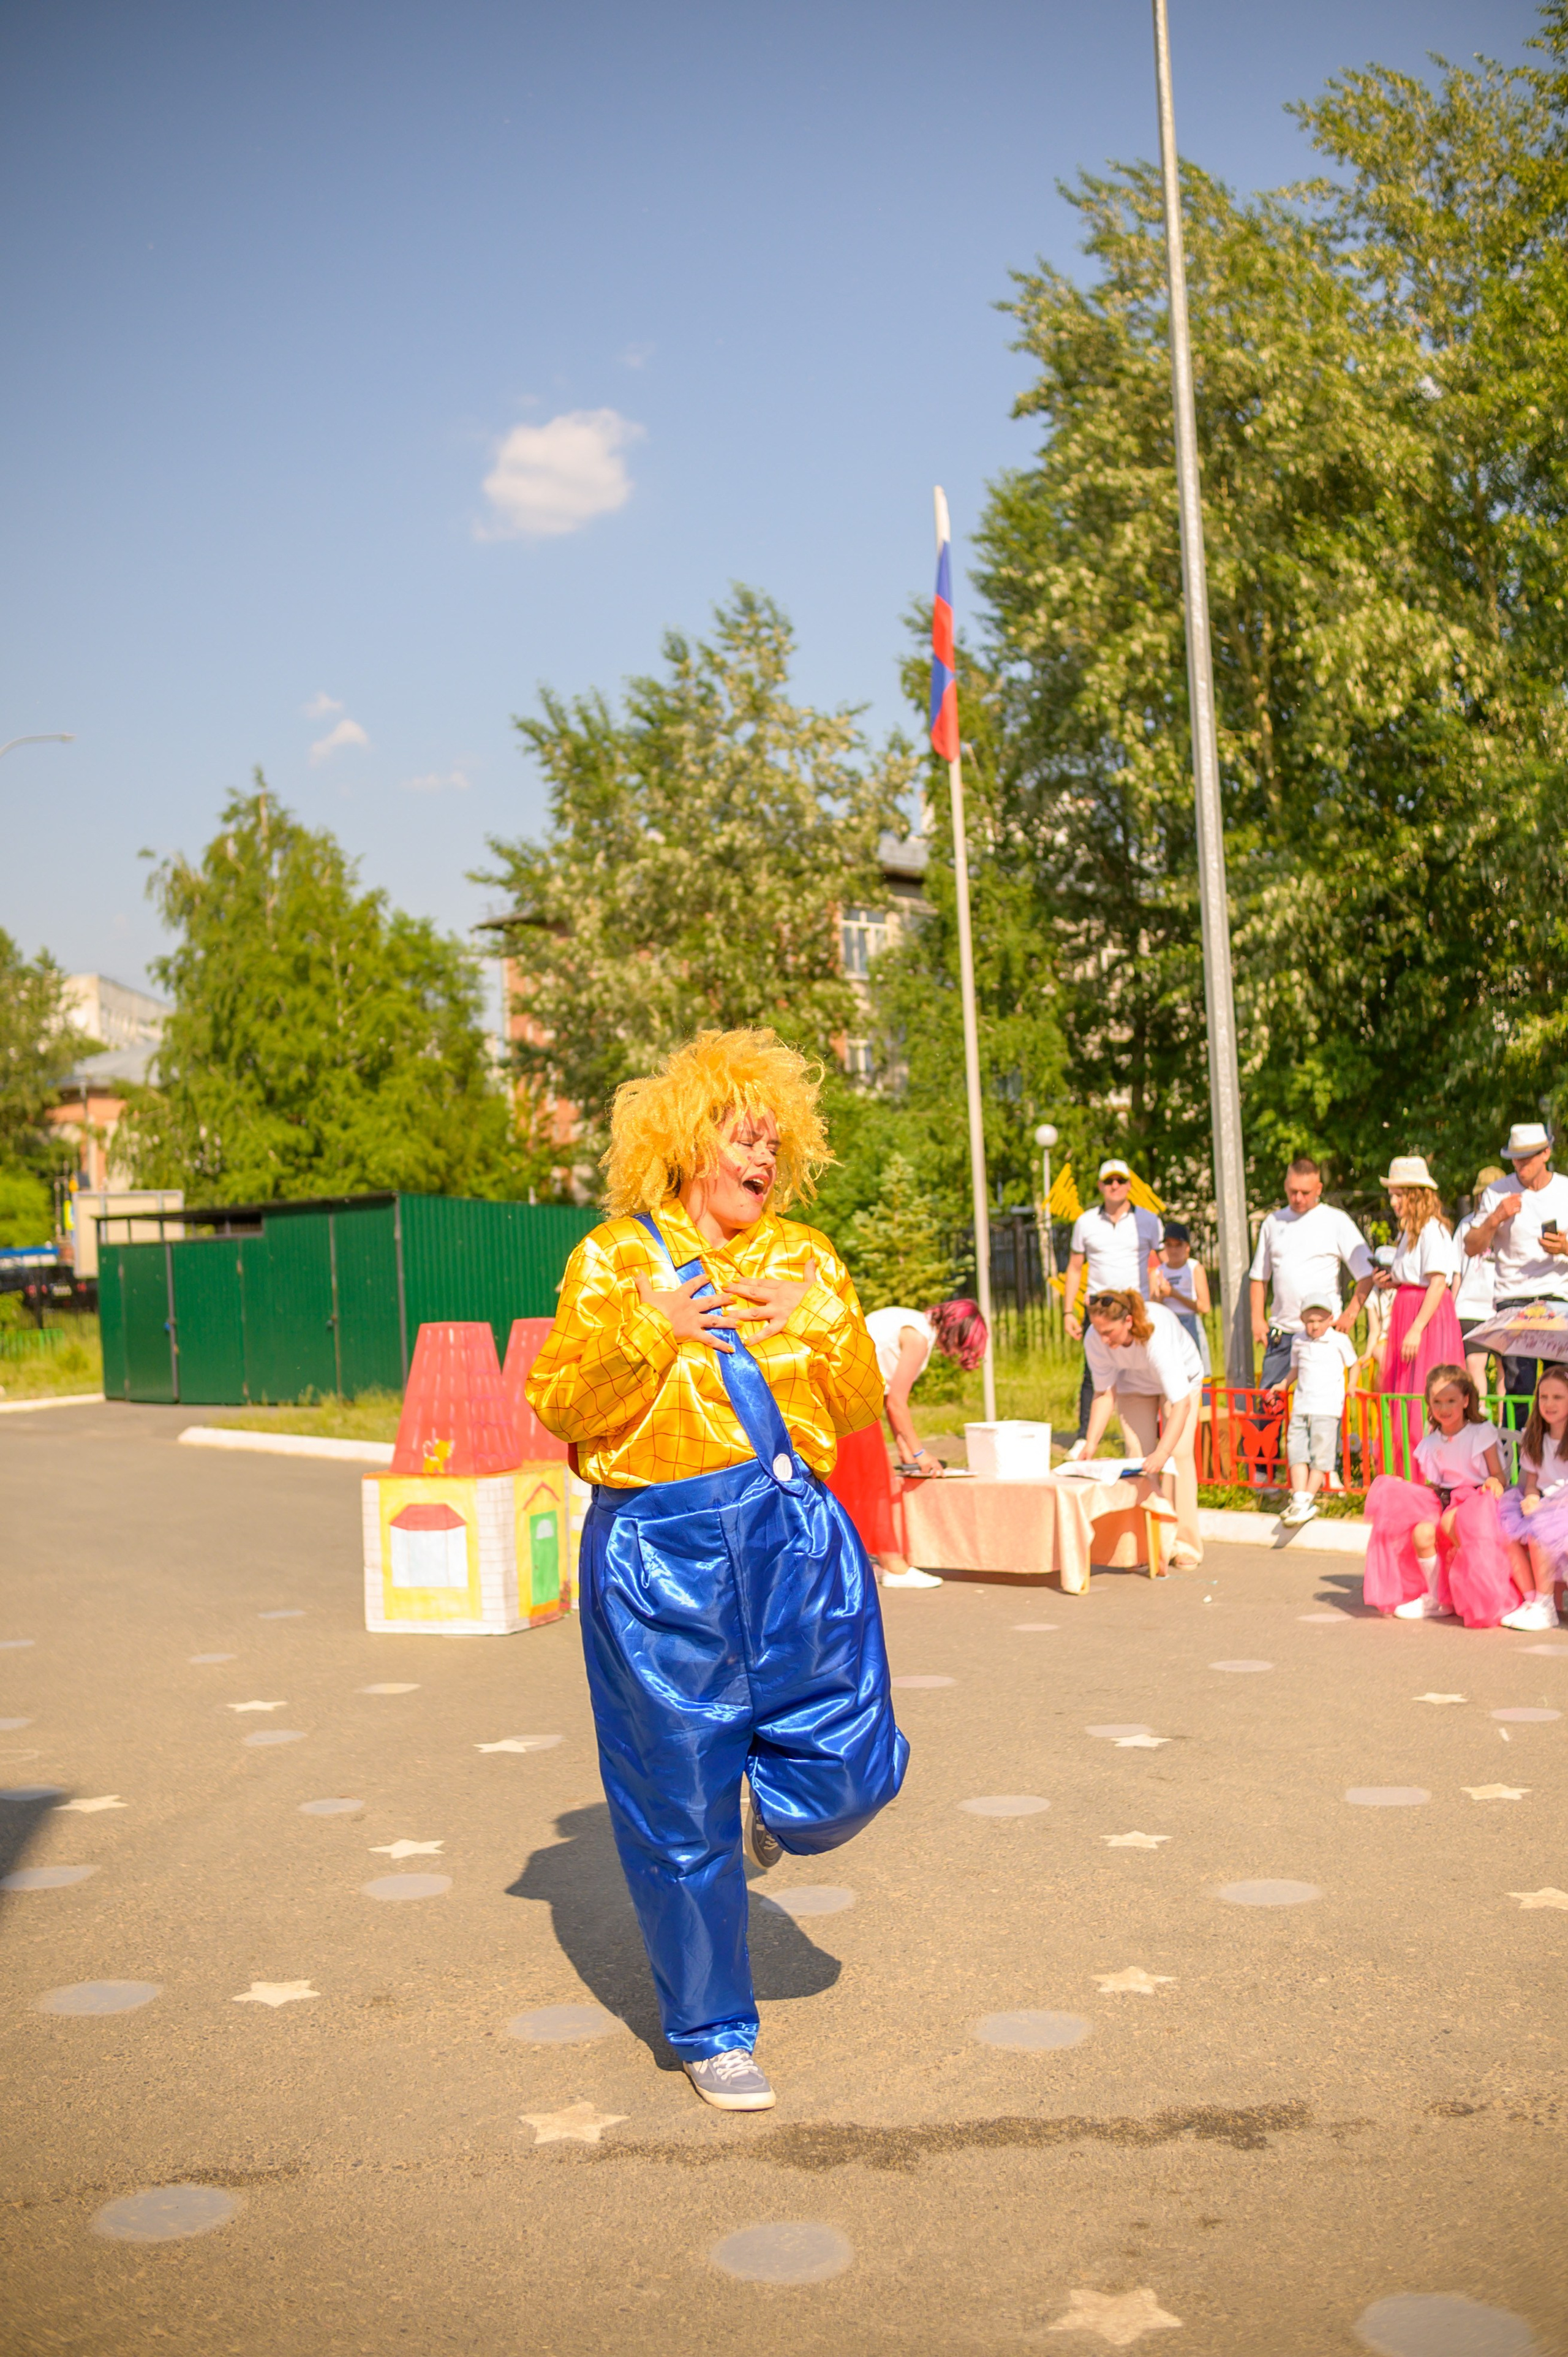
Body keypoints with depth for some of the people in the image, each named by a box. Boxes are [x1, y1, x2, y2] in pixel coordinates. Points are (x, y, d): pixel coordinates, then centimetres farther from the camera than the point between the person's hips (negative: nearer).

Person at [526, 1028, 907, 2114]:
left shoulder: (804, 1260, 11)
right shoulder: (616, 1258, 1)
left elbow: (859, 1410, 6)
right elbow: (563, 1408, -5)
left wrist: (819, 1326, -10)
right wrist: (645, 1335, -18)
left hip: (793, 1538, 3)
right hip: (660, 1547, -3)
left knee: (852, 1767, -4)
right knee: (680, 1806, 5)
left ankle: (769, 1815, 33)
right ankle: (712, 2032, 24)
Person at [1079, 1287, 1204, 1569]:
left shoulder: (1157, 1335, -45)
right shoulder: (1095, 1341, -32)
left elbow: (1181, 1401, -47)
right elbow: (1105, 1393, -19)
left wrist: (1162, 1453, -55)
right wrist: (1091, 1444, -29)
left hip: (1180, 1376, -3)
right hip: (1133, 1382, 3)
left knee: (1179, 1453, -15)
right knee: (1138, 1454, -7)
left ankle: (1184, 1544, -9)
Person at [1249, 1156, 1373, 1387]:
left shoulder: (1337, 1221, 2)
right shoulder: (1273, 1223, 14)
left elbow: (1367, 1274, 0)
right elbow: (1259, 1277, 19)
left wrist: (1350, 1315, -8)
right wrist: (1257, 1319, 8)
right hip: (1280, 1332, 4)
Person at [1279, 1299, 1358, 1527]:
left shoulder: (1339, 1340, 3)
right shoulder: (1299, 1342, 13)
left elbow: (1353, 1364, 15)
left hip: (1327, 1407, -4)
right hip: (1301, 1406, 4)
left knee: (1320, 1454, -7)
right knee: (1297, 1451, -6)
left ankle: (1307, 1501, -4)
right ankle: (1298, 1499, -7)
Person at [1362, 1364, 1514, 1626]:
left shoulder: (1482, 1433, 2)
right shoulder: (1431, 1444, 14)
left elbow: (1498, 1475, -2)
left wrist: (1494, 1482, -26)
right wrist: (1402, 1486, -1)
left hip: (1474, 1499, -5)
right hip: (1442, 1502, 5)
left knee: (1450, 1522, -36)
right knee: (1421, 1533, -26)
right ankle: (1435, 1598, -6)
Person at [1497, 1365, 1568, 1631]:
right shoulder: (1534, 1439, 13)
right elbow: (1531, 1482, 13)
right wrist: (1531, 1498, -11)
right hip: (1542, 1505, 6)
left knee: (1539, 1532, -34)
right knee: (1506, 1531, -23)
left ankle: (1546, 1607, -21)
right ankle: (1531, 1599, -17)